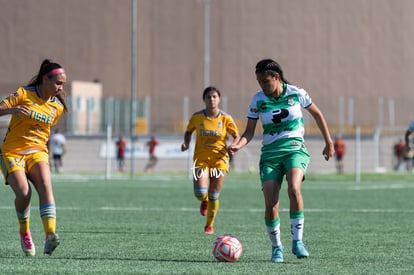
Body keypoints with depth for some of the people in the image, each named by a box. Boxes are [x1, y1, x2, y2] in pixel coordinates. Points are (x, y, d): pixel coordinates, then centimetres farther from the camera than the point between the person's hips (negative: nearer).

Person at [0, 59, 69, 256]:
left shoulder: (57, 107, 8)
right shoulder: (24, 94, -6)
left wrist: (41, 145, 15)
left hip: (37, 151, 3)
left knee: (45, 186, -26)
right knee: (24, 192, -23)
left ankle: (50, 236, -41)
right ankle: (24, 232, 8)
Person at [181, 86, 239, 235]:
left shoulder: (226, 118, -4)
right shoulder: (197, 117, -2)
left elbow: (236, 136, 5)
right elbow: (188, 132, 15)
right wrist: (186, 143, -5)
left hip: (219, 159, 0)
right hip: (201, 159, 0)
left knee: (214, 196, 1)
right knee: (200, 193, -18)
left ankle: (209, 225, 22)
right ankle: (204, 201, 22)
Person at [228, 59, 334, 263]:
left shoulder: (296, 93, -2)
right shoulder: (257, 99, 0)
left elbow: (317, 114, 13)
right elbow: (249, 132, 1)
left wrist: (328, 143, 15)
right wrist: (238, 145, -21)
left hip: (295, 149, -1)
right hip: (270, 153, 2)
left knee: (294, 189, -31)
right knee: (270, 205, -12)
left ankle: (297, 241, -21)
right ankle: (276, 247, 10)